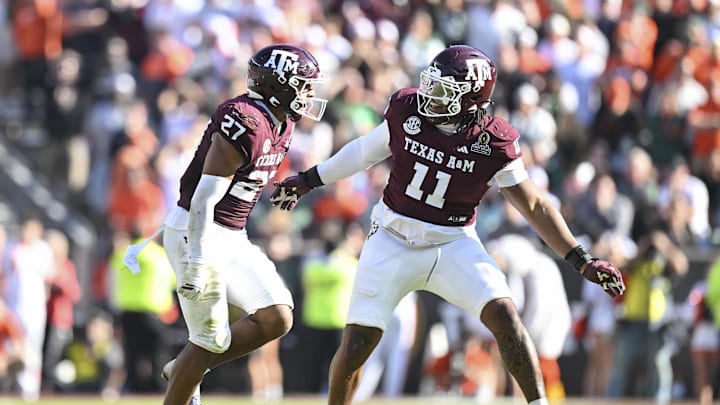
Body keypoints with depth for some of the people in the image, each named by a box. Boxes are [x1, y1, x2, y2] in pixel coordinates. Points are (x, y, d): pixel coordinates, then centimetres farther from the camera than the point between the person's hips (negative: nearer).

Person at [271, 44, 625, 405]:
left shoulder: (494, 144, -15)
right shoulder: (406, 111, -10)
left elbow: (533, 206, -5)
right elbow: (367, 150, 9)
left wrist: (581, 261, -9)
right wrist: (309, 180, 20)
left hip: (453, 244, -1)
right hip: (393, 240, 1)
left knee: (504, 316, -22)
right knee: (355, 347, -4)